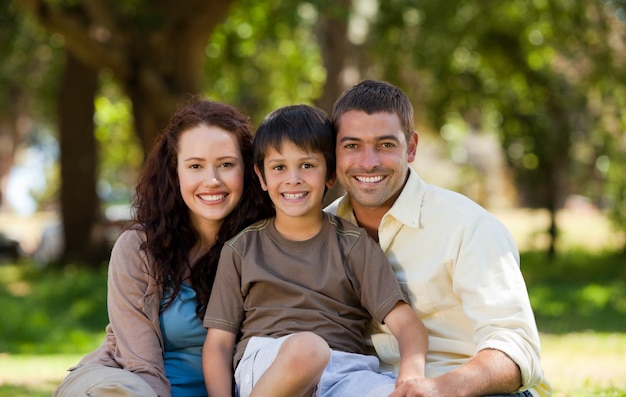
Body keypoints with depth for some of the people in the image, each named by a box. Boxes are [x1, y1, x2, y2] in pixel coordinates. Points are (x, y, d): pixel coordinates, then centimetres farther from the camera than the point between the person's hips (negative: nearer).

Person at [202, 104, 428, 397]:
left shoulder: (354, 244, 16)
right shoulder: (241, 250, 17)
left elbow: (405, 323, 6)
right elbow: (218, 343, 12)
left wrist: (412, 372, -17)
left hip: (344, 372, 1)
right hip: (264, 368, 0)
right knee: (306, 346, -40)